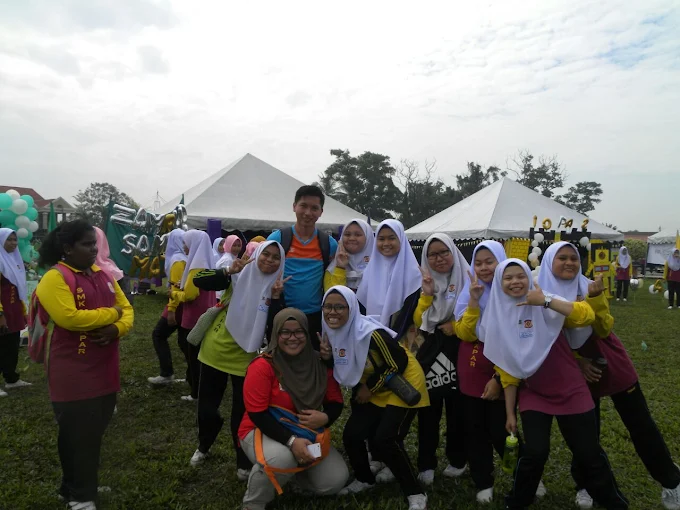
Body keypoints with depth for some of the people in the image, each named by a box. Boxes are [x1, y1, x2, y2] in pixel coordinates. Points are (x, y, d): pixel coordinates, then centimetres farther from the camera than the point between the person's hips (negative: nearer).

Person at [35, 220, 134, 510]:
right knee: (78, 436, 6)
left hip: (104, 370, 7)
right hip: (73, 375, -7)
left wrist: (117, 328, -12)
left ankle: (81, 486, 38)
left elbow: (127, 309, 10)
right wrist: (111, 313, -14)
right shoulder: (55, 278, -13)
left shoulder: (103, 275, 11)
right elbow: (69, 318, -26)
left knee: (95, 431, 18)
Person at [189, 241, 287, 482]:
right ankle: (203, 447, 44)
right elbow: (198, 280, -13)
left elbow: (274, 327, -12)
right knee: (206, 405, 15)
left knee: (242, 412, 7)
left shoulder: (276, 289, -3)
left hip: (244, 359, -1)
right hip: (215, 351, 1)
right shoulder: (239, 276, -4)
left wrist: (276, 297, -21)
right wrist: (227, 271, -24)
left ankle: (244, 462, 27)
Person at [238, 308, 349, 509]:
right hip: (263, 432, -5)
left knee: (335, 481, -7)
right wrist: (291, 441, -30)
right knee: (282, 459, -37)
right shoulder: (262, 367, -20)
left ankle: (297, 471, 24)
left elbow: (335, 401, 1)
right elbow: (257, 414, -21)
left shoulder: (319, 363, -6)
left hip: (307, 434, 5)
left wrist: (325, 417, -22)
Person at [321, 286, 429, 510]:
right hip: (372, 390, 7)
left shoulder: (371, 333, -32)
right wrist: (327, 355, -16)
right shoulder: (334, 331, -8)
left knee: (385, 440, -15)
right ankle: (364, 480, 29)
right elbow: (344, 366, 6)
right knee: (352, 435, 1)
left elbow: (399, 363, -24)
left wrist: (370, 387, -15)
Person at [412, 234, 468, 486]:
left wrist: (457, 325, -16)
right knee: (427, 409, 2)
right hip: (431, 351, 3)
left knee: (457, 409, 6)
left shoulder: (467, 278, -5)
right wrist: (427, 294, -10)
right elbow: (418, 322, 2)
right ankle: (426, 464, 14)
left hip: (459, 351, -3)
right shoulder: (428, 282, 9)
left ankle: (457, 460, 27)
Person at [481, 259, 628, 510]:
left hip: (571, 392, -1)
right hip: (533, 395, 1)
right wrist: (510, 412, 3)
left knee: (589, 454, 8)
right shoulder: (498, 319, -2)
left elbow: (587, 316, -25)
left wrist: (546, 302, -34)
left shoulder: (544, 305, -9)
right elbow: (507, 369, 2)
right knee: (535, 452, -9)